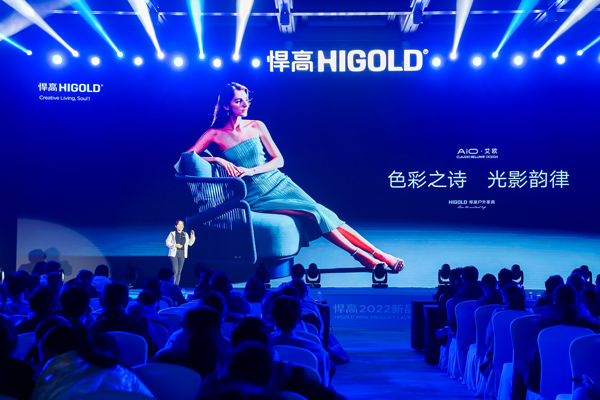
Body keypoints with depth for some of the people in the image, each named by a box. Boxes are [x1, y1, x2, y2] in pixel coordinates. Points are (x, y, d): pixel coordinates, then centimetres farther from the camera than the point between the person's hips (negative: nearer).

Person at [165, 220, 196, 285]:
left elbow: (190, 243, 15)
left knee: (179, 271, 3)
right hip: (174, 254, -4)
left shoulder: (185, 234, 15)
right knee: (175, 270, -13)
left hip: (182, 254, 4)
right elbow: (167, 243, 0)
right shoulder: (172, 234, 3)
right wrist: (175, 245, -14)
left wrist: (192, 236, 3)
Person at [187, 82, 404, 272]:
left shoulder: (256, 126, 6)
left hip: (278, 183, 4)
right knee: (315, 213, -23)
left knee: (326, 214, -11)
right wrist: (217, 159, -23)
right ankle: (360, 255, -17)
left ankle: (378, 253, -11)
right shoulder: (215, 134, -2)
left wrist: (251, 170, -13)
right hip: (257, 198, -4)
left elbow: (279, 160, 4)